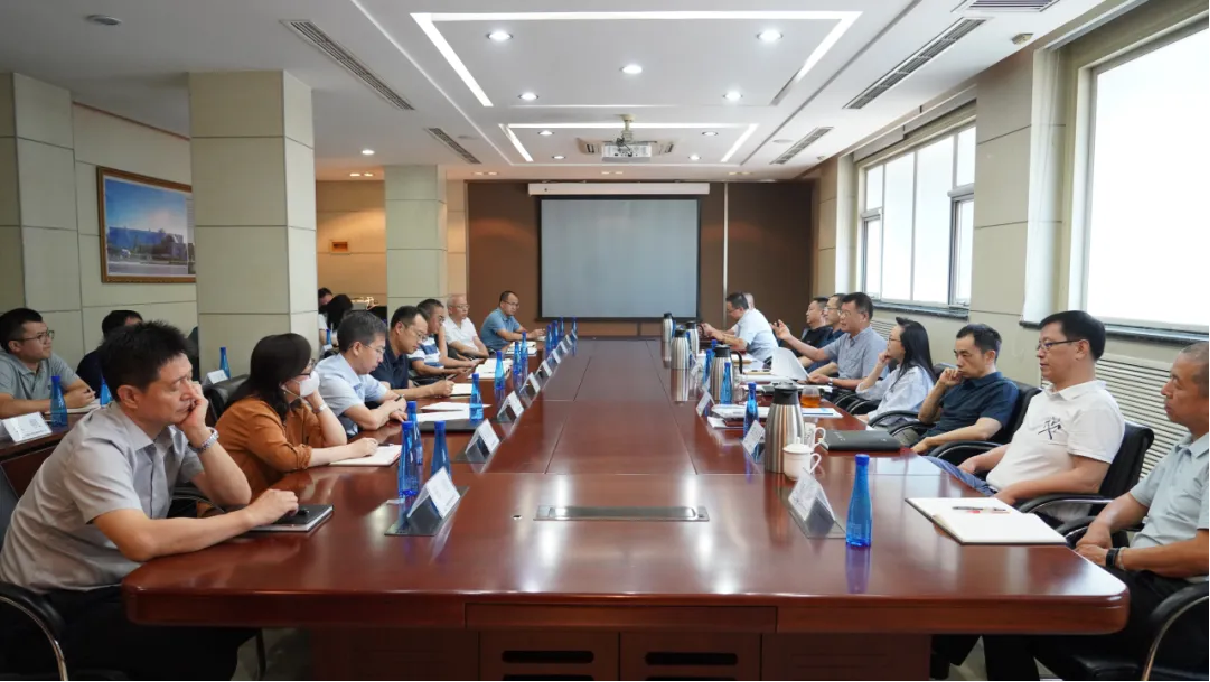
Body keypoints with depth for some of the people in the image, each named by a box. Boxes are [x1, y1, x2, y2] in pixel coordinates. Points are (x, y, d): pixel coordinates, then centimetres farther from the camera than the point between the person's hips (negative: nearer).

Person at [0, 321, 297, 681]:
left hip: (119, 583, 7)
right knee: (204, 648, -22)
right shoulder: (97, 447, -26)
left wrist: (200, 435, -19)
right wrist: (252, 516, -32)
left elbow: (235, 496, -5)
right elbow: (142, 542, -40)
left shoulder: (170, 428, -3)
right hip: (54, 607, -7)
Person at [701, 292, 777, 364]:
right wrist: (712, 330, -1)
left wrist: (722, 338, -16)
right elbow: (731, 334, 11)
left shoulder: (750, 319, -19)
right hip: (758, 357, 9)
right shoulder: (746, 316, 12)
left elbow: (741, 345, -28)